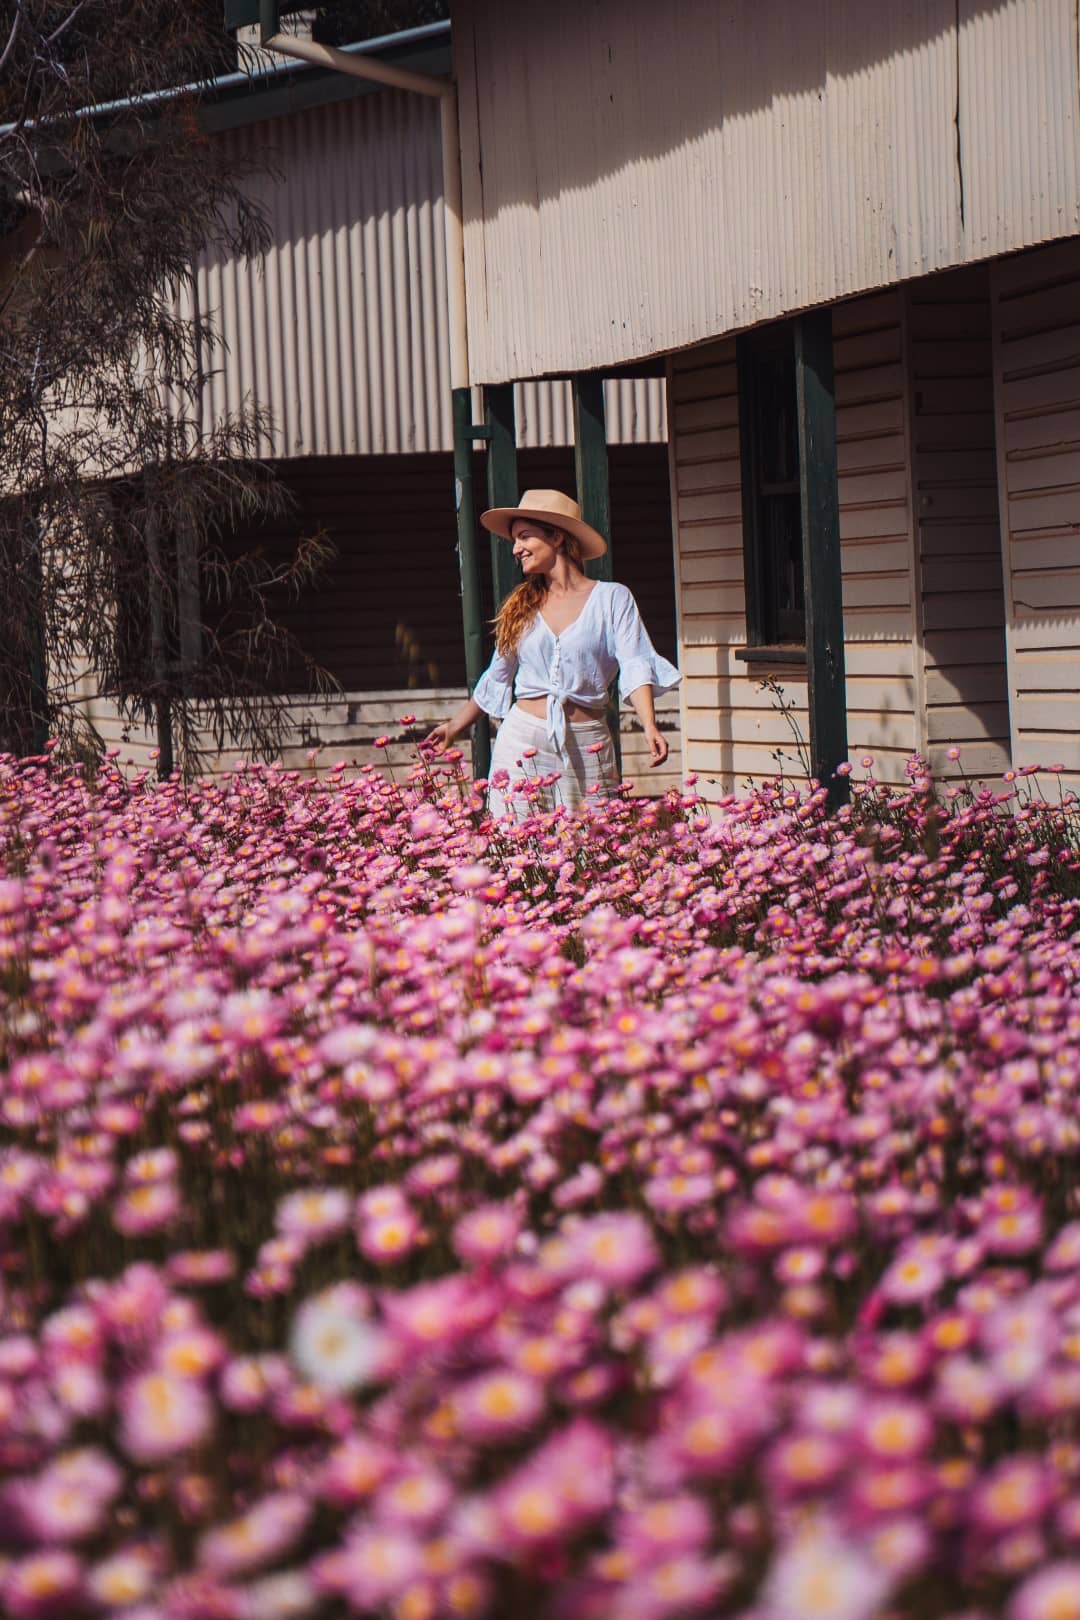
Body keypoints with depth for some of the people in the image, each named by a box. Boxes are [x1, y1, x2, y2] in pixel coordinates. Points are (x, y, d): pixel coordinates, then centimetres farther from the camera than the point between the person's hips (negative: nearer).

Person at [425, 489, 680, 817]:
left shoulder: (612, 598, 2)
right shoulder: (520, 606, 12)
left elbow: (635, 667, -7)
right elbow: (496, 679, 23)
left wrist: (650, 727, -22)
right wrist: (455, 727, 26)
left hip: (586, 748, -3)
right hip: (523, 739, 3)